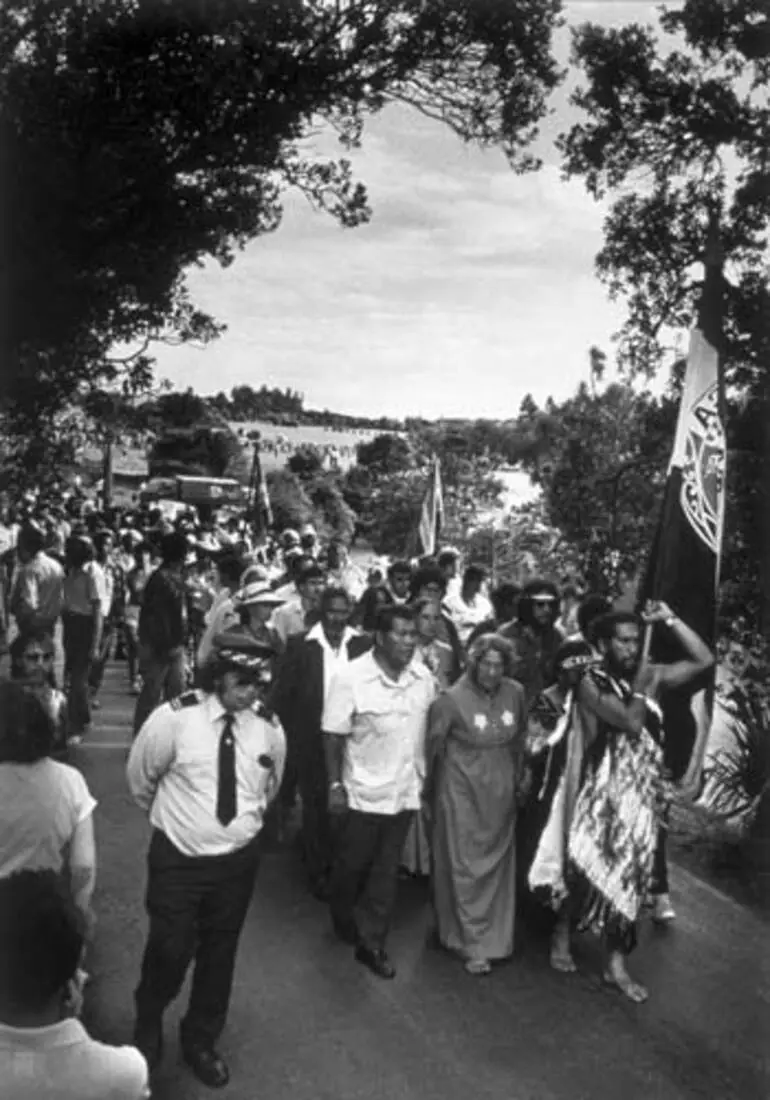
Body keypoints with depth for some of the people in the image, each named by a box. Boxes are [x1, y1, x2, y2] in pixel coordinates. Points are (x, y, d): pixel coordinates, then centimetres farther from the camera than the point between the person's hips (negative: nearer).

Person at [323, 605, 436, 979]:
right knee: (352, 865, 15)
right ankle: (345, 923, 42)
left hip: (405, 791, 4)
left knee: (387, 870, 11)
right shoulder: (350, 678, -17)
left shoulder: (423, 677, -4)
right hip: (364, 792, -3)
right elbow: (333, 736, -13)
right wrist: (335, 786, -13)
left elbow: (429, 730, 6)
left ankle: (371, 943, 25)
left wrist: (427, 777, 6)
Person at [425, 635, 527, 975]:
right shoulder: (452, 699, -18)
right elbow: (433, 746, -7)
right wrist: (428, 791, 1)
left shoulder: (515, 693, -6)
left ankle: (495, 936, 33)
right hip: (462, 792, -4)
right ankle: (472, 945, 15)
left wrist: (518, 778, 16)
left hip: (501, 793, 4)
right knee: (465, 867, 3)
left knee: (497, 864, 15)